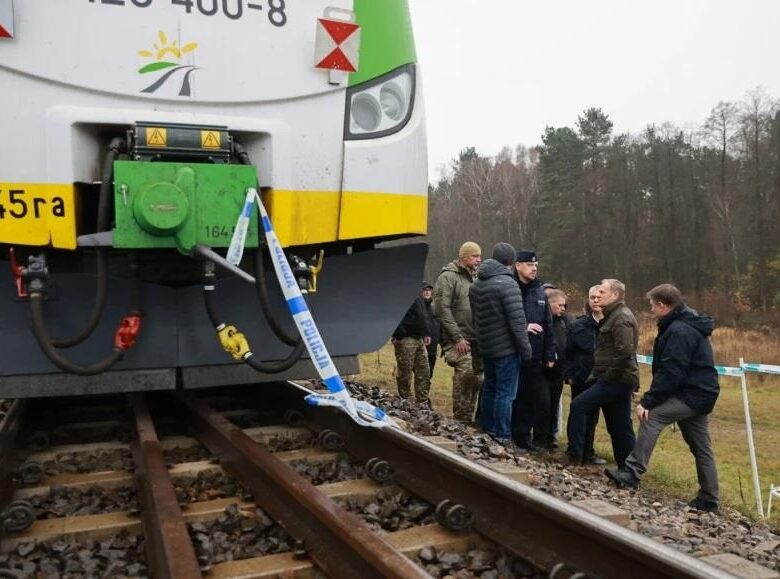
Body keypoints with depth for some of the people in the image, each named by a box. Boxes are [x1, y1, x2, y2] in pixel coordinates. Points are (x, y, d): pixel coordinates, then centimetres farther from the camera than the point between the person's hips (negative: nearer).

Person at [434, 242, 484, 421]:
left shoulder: (475, 278, 18)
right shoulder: (448, 277, -6)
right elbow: (442, 309, -14)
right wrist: (457, 338, -17)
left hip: (475, 339, 8)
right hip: (458, 340, -8)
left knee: (476, 377, 9)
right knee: (465, 373, -18)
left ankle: (467, 418, 21)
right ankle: (461, 418, -6)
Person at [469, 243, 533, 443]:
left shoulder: (476, 284, 8)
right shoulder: (507, 283, -17)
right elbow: (517, 320, -19)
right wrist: (525, 347, -12)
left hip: (486, 347, 8)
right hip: (506, 348, -8)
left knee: (489, 388, 18)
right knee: (505, 393, 0)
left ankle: (486, 428, 28)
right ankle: (502, 436, 4)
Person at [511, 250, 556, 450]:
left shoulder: (540, 291, 11)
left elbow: (548, 326, 12)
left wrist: (550, 355, 9)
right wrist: (523, 327, -18)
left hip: (536, 356, 4)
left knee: (542, 399, 4)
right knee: (519, 398, 4)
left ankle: (542, 437, 19)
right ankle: (521, 436, 18)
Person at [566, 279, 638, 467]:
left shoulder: (622, 318, -14)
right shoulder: (613, 315, 18)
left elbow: (624, 352, -25)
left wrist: (610, 375, -18)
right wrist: (597, 374, 15)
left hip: (616, 380, -10)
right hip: (619, 380, 10)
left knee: (578, 406, -11)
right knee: (620, 427, 13)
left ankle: (575, 456, -5)